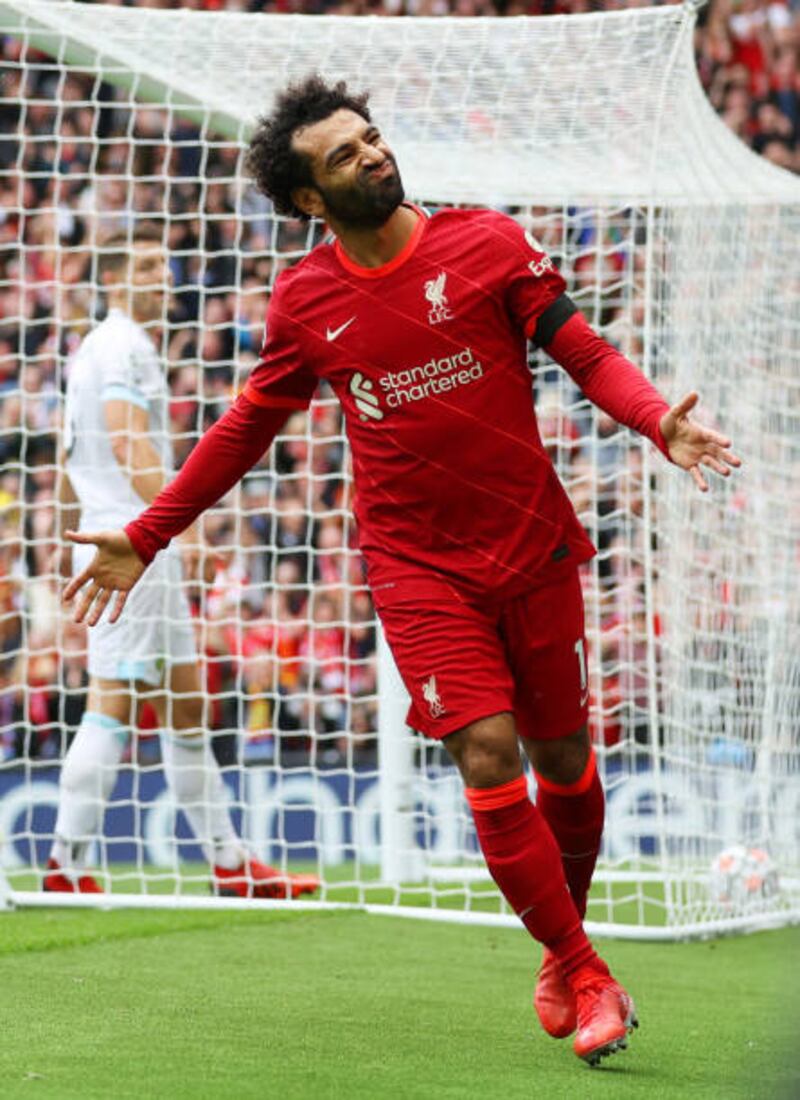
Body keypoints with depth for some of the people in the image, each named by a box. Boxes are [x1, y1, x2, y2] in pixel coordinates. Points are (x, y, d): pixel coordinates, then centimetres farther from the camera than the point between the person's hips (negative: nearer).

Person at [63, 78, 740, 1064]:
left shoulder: (486, 243, -4)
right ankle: (582, 975, -5)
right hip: (418, 566, -1)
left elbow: (586, 354, -4)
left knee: (561, 759, 8)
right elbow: (247, 428, 12)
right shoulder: (303, 301, 0)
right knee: (487, 756, -14)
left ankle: (565, 944, 32)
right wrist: (145, 538, 11)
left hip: (534, 547, 1)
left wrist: (659, 422, -24)